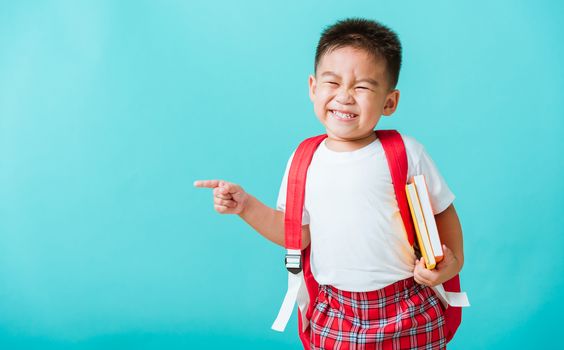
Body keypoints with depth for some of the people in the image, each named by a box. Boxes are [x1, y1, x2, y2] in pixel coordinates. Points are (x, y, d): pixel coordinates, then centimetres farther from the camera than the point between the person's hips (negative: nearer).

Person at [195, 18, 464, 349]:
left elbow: (442, 210, 4)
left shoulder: (406, 153, -9)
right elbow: (298, 233, 8)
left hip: (407, 313, -2)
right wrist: (247, 206, -1)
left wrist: (453, 259, -11)